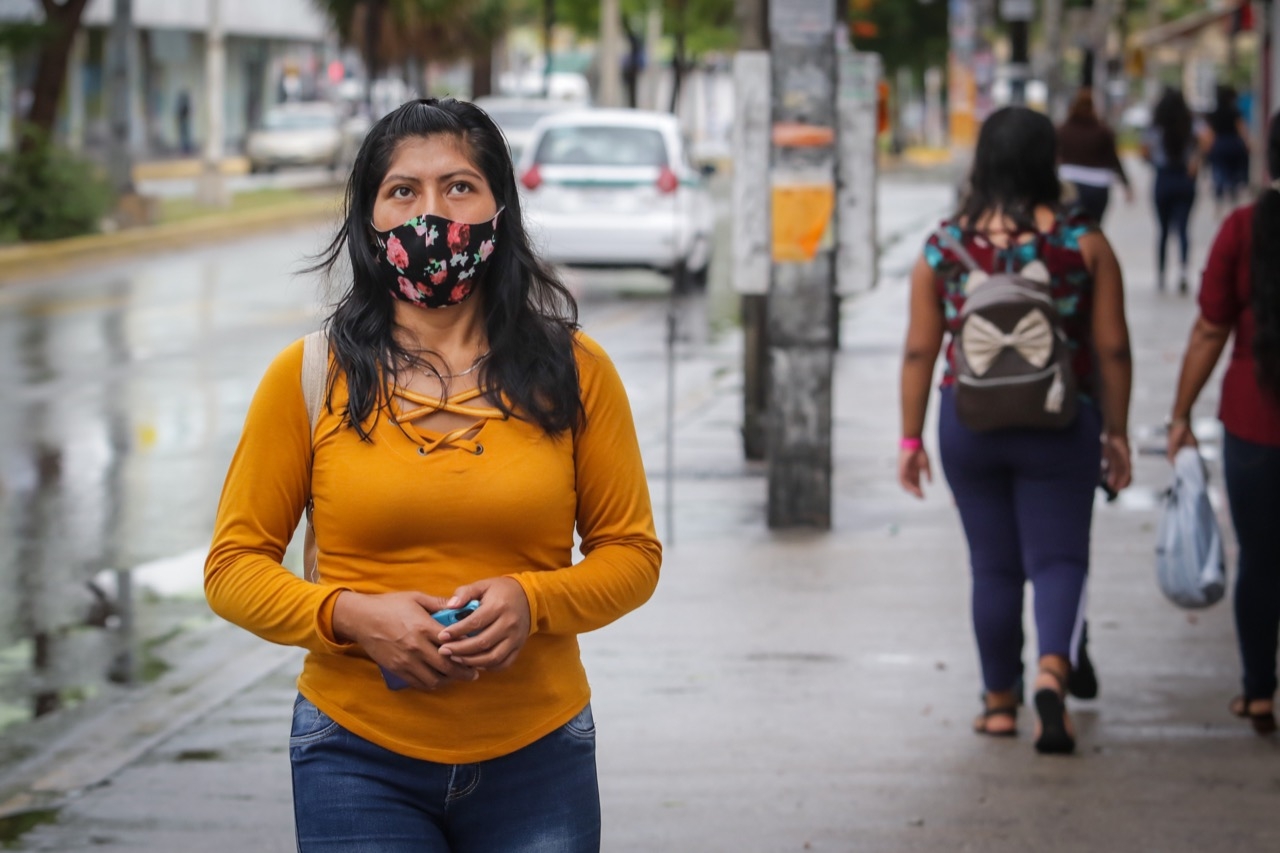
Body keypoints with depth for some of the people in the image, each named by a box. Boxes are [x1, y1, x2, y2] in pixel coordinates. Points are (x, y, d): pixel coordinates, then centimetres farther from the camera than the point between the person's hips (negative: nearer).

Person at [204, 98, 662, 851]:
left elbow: (632, 552, 6)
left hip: (538, 756, 1)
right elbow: (234, 565, 2)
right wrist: (351, 616, -15)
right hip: (359, 755, -1)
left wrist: (532, 600, -13)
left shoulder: (573, 371, 2)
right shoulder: (309, 376, -1)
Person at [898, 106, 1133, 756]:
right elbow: (1111, 348, -3)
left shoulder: (945, 246, -2)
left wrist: (911, 437, 7)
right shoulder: (1084, 243, -5)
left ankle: (999, 701, 19)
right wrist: (1116, 432, 6)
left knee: (993, 565, 12)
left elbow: (919, 350, 0)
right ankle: (1053, 670, -23)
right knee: (1058, 557, 2)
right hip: (1058, 427, -1)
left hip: (969, 423, 2)